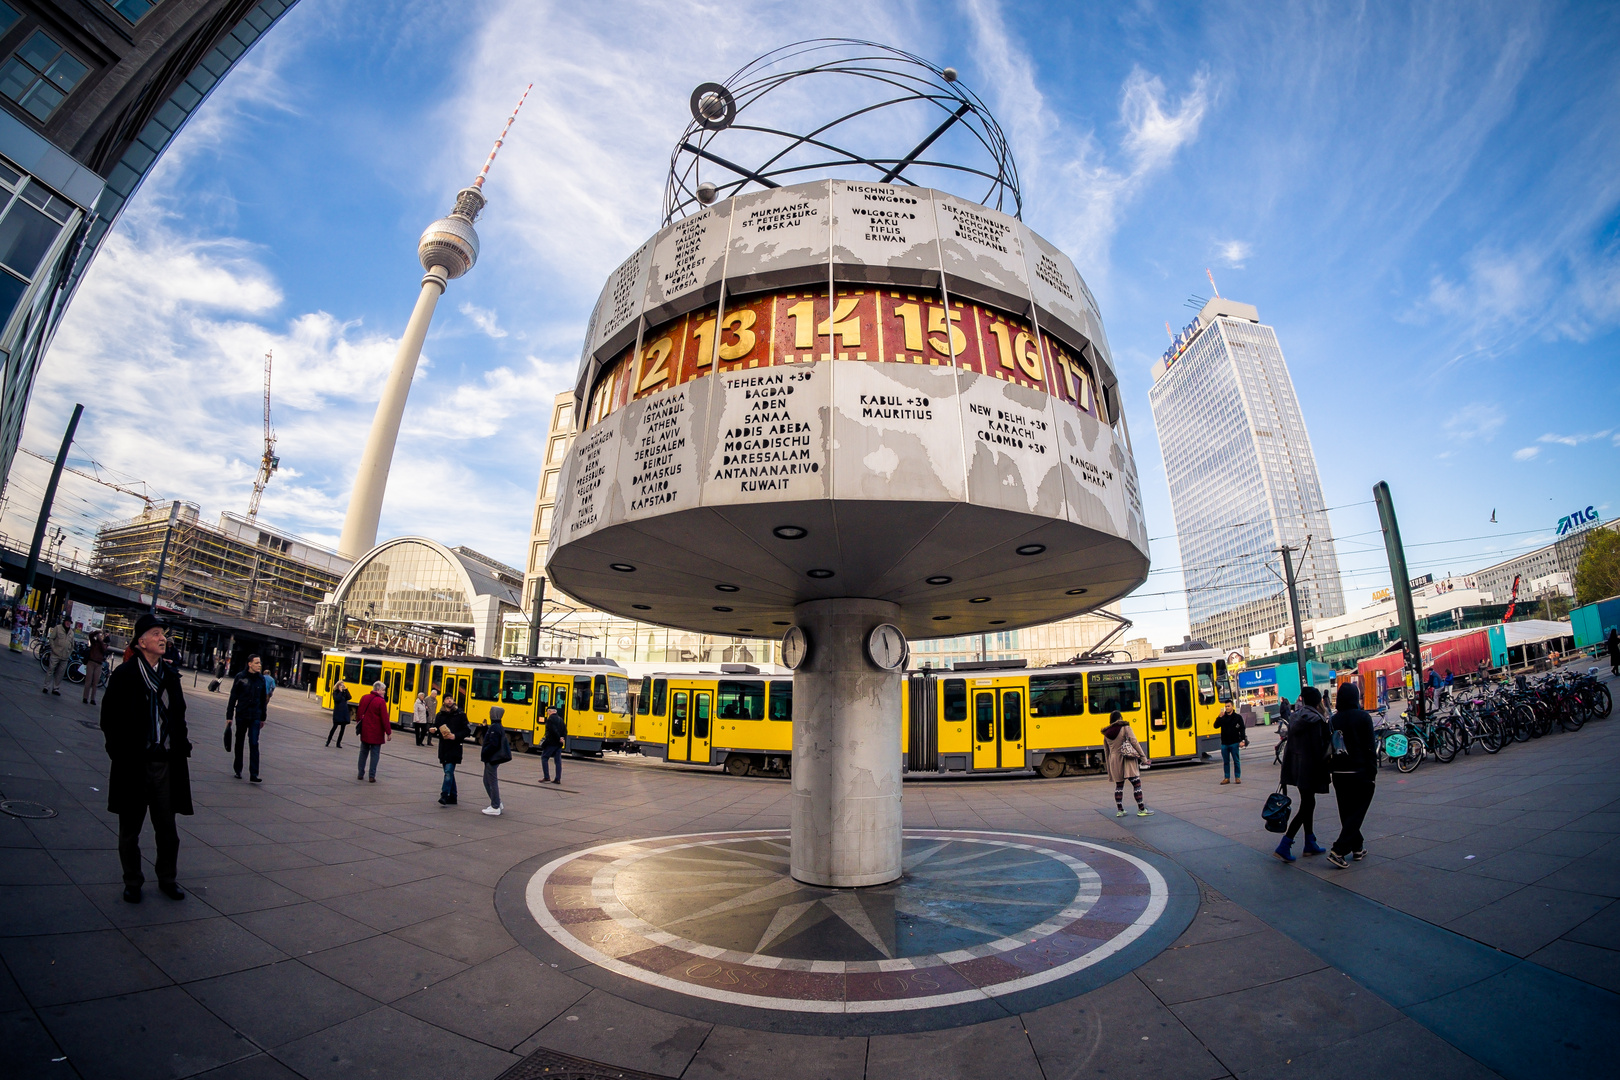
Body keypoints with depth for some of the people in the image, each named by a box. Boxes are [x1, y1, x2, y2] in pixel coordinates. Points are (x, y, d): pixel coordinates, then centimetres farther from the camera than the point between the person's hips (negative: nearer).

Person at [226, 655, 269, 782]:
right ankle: (238, 771, 26)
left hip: (255, 717, 1)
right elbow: (233, 697, 0)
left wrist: (263, 718, 13)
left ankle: (254, 774, -8)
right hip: (241, 716, -1)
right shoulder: (240, 677, -3)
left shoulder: (261, 679, 5)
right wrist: (229, 716, -3)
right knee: (239, 743, 12)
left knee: (254, 744, -5)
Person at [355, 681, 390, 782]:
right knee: (375, 754, 3)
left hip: (364, 731, 6)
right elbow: (385, 719, -16)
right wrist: (388, 732, -9)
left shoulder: (364, 698, 3)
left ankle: (360, 774, 22)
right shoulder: (381, 702, -17)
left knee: (363, 752, 17)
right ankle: (372, 776, 5)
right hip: (376, 733, -6)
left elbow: (359, 714, 14)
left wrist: (359, 725, 28)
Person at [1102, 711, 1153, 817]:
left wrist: (1109, 766, 21)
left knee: (1119, 785, 12)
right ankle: (1141, 809, -2)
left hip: (1114, 761, 5)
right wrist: (1143, 758, -10)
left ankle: (1119, 810, 11)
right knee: (1136, 783, -1)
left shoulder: (1106, 733, 9)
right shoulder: (1125, 728, -4)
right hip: (1127, 760, -5)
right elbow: (1134, 742, -12)